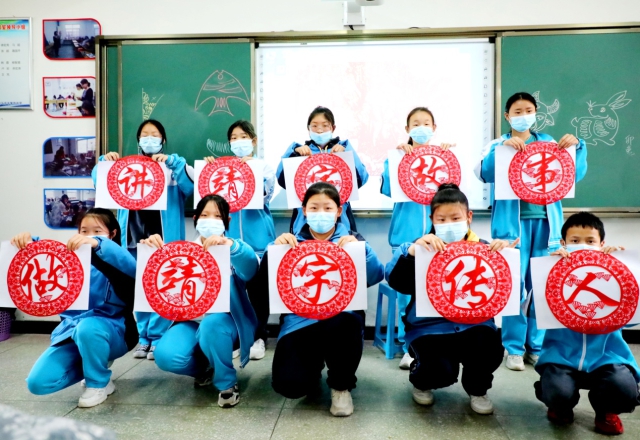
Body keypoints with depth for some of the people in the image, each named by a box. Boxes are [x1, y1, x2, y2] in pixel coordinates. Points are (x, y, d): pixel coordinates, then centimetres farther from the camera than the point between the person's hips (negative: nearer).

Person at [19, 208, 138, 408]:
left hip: (110, 330, -5)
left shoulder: (114, 261, -7)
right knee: (38, 382, -11)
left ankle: (99, 383, -10)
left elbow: (132, 267, -31)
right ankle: (94, 364, 17)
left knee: (87, 328, -39)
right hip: (71, 329, 5)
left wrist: (97, 244, -43)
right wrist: (27, 242, -16)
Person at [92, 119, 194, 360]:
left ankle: (157, 337, 9)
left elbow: (192, 184, -11)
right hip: (134, 236, 4)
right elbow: (99, 181, 16)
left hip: (163, 237, -3)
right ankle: (144, 337, 20)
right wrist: (105, 162, -1)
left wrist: (172, 161, -20)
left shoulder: (173, 167, 5)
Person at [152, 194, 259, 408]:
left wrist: (230, 245, -42)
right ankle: (203, 367, 12)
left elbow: (250, 269, -23)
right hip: (189, 319, 3)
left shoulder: (235, 249, 0)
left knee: (211, 325, -37)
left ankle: (227, 383, -9)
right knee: (166, 356, -25)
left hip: (224, 320, -2)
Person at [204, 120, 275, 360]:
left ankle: (259, 337, 12)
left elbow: (263, 194, -9)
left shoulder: (264, 167, 7)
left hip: (257, 238, -2)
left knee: (257, 288, 1)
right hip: (230, 236, 2)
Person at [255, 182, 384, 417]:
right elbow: (265, 280, -1)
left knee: (345, 325, -38)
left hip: (341, 316, -1)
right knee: (290, 385, -19)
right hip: (299, 320, 1)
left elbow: (377, 276, -6)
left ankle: (341, 385, -4)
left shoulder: (351, 239, 8)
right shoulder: (293, 242, 9)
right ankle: (315, 361, 21)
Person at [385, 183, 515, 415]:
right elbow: (395, 281, -16)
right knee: (440, 371, -26)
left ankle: (477, 389, 11)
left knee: (490, 349, -28)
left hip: (473, 322, 2)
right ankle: (421, 382, 17)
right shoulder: (423, 248, -2)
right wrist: (411, 251, -31)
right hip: (430, 326, -2)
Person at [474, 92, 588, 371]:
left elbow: (574, 175, 10)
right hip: (513, 222, -2)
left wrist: (578, 146, -4)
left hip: (545, 221, 3)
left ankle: (538, 346, 18)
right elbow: (484, 174, -9)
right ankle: (514, 347, 7)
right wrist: (502, 147, -20)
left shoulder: (548, 143, 15)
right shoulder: (499, 144, 8)